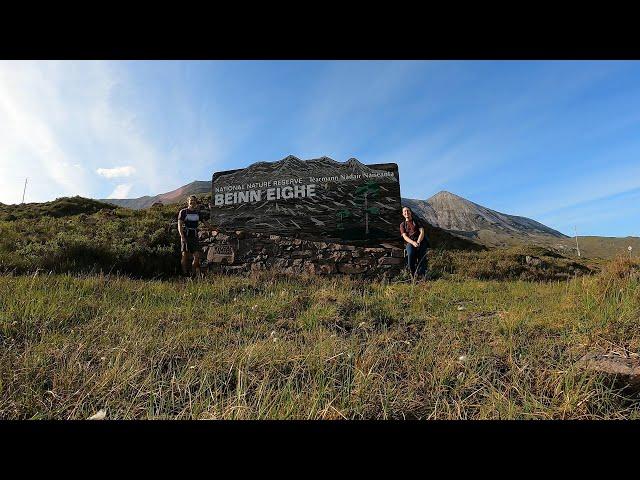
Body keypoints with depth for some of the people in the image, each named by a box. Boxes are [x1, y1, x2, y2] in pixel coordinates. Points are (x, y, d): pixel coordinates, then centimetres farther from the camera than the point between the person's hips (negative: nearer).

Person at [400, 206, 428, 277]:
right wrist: (413, 242, -17)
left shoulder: (417, 221, 16)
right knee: (410, 253, -33)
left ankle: (421, 275, -28)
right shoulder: (402, 225, 17)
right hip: (410, 242, 0)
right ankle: (412, 273, -21)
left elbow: (422, 232, 3)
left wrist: (418, 242, -16)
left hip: (421, 241, 1)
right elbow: (405, 237, 3)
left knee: (421, 255, -27)